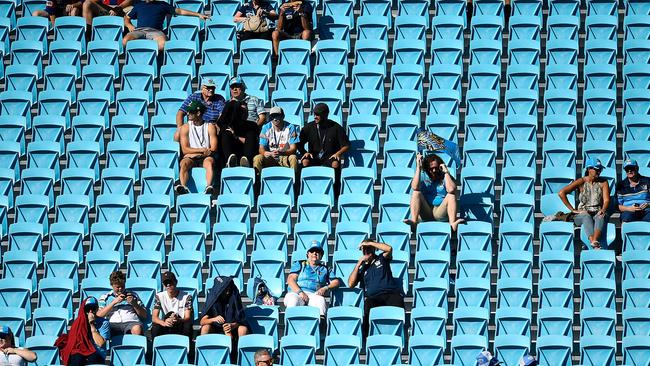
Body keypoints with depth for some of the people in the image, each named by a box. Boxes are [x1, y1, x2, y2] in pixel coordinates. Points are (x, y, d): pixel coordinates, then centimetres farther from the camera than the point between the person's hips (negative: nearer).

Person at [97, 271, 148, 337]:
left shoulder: (133, 295, 24)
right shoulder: (105, 297, 22)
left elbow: (144, 315, 20)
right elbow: (98, 315, 5)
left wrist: (134, 304, 3)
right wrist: (114, 302, 0)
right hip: (112, 323, 0)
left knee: (137, 329, -38)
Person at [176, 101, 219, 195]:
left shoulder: (210, 127, 8)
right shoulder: (185, 128, 10)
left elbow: (214, 149, 0)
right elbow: (185, 150, 2)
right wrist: (202, 150, -10)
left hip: (205, 158, -1)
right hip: (190, 158, 1)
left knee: (209, 162, -36)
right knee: (184, 163, -33)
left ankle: (209, 187, -57)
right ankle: (183, 187, -56)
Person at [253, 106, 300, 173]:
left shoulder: (290, 128, -6)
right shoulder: (266, 128, -2)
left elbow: (293, 149, -11)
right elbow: (261, 149, -5)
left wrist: (281, 153, -33)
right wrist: (271, 154, -30)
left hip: (285, 157, -1)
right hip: (270, 158, 1)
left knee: (293, 158, -34)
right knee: (257, 158, -28)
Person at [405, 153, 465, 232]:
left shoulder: (445, 177, 8)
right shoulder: (423, 176, 11)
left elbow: (451, 190, -15)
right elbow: (415, 187, -12)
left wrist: (446, 172, -10)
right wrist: (418, 168, -11)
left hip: (441, 213, -1)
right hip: (425, 213, 1)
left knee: (451, 195, -23)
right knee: (416, 193, -19)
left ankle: (452, 223, -47)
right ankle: (414, 222, -41)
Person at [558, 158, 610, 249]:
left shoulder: (603, 183, 10)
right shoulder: (581, 182, 1)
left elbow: (606, 200, 2)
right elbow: (561, 193, -8)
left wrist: (603, 210, -21)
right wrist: (572, 210, -10)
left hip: (597, 214, 2)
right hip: (581, 214, -2)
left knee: (600, 217, -35)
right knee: (587, 217, -38)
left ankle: (595, 241, -64)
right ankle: (595, 246, -62)